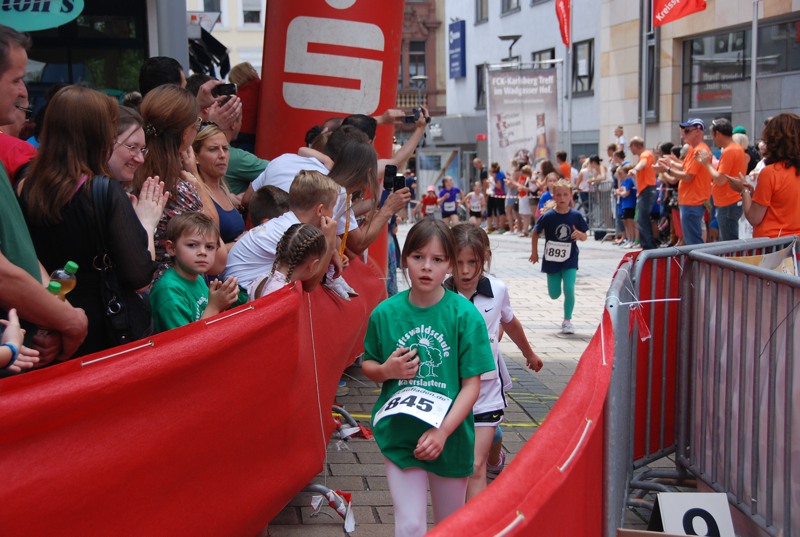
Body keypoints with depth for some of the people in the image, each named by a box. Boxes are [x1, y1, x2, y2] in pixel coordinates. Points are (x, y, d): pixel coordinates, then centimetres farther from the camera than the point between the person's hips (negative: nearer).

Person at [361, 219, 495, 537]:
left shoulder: (465, 315, -10)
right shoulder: (385, 313, -3)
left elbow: (472, 384, -10)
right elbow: (367, 365, 11)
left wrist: (443, 431, -20)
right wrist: (386, 371, -12)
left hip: (451, 436, 0)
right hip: (399, 436, 0)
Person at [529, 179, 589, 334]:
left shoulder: (576, 216, -5)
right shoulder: (548, 216, -8)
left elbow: (584, 237, 4)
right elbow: (535, 233, 4)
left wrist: (579, 234, -19)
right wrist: (534, 252, 3)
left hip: (570, 260, 0)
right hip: (551, 260, 0)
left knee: (569, 290, -13)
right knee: (554, 295, 6)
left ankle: (567, 320, 4)